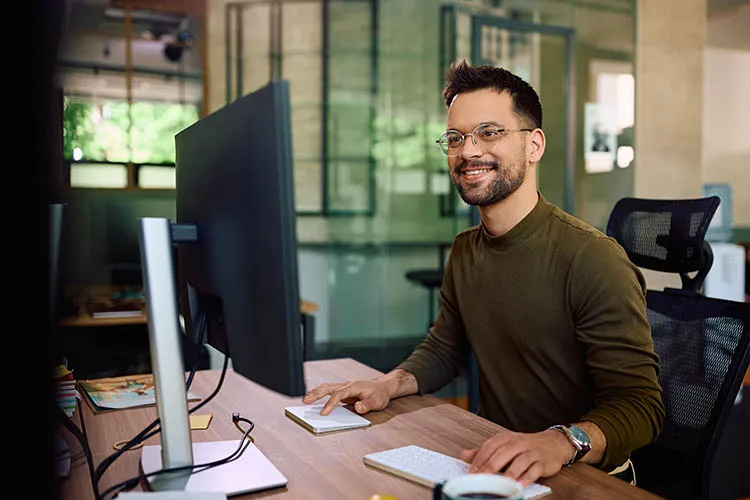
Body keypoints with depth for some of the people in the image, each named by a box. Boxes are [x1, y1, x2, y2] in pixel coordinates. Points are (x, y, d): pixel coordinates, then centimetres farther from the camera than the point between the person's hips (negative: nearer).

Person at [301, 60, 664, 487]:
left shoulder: (593, 259, -17)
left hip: (585, 482, -6)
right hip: (492, 468, 7)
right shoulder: (465, 251, 8)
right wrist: (392, 384, -2)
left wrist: (561, 442, -37)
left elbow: (640, 403, -18)